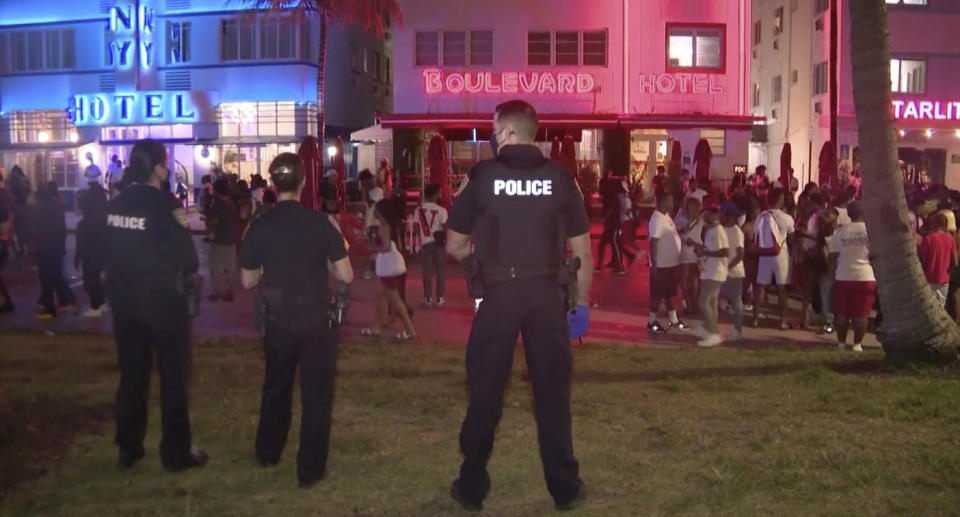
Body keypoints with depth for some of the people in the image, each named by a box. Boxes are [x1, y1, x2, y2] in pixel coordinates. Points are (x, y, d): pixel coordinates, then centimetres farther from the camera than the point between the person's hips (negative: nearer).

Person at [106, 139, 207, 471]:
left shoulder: (116, 204, 2)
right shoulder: (164, 204, -17)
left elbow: (109, 250, 7)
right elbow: (184, 254, -14)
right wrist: (190, 272, 4)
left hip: (125, 298, 6)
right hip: (163, 299, -6)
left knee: (132, 375, 15)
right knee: (173, 376, 6)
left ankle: (128, 449, 23)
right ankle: (176, 452, 12)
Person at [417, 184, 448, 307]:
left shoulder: (419, 209, -2)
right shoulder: (441, 210, -10)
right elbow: (445, 228, -8)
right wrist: (447, 241, 6)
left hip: (426, 243, 2)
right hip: (439, 242, -2)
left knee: (427, 271, 9)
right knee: (440, 271, 9)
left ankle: (427, 298, 12)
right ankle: (439, 298, 11)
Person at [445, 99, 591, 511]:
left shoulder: (484, 176, -3)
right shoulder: (559, 177, 0)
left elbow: (454, 246, 1)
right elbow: (582, 250, 2)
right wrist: (582, 303, 10)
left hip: (499, 293, -1)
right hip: (547, 293, 1)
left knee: (485, 390, 10)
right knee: (553, 390, 10)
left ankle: (472, 487, 20)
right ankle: (564, 489, 19)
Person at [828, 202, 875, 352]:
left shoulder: (839, 232, 1)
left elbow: (833, 257, 2)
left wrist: (833, 275, 10)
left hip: (843, 277, 2)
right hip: (866, 277, -1)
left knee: (841, 313, 10)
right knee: (861, 314, 3)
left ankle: (841, 343, 14)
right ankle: (857, 344, 4)